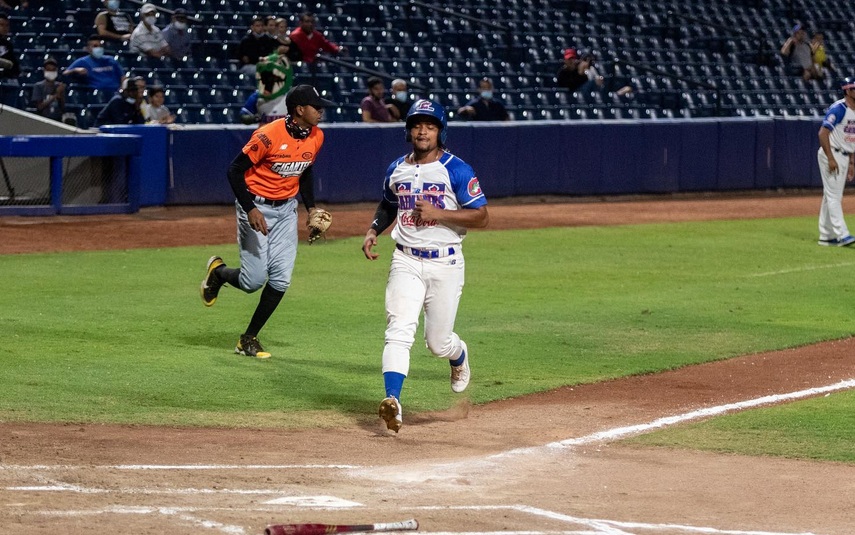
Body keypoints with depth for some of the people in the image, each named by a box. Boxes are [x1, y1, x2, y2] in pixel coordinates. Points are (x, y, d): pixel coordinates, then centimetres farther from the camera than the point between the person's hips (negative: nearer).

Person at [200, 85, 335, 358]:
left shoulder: (316, 136, -2)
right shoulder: (269, 136, -24)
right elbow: (235, 170, -19)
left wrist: (310, 207, 7)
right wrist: (250, 209, -26)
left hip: (286, 209, 6)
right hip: (257, 206, -6)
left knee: (280, 279, -3)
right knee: (253, 280, -8)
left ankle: (249, 339, 10)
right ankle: (218, 272, 26)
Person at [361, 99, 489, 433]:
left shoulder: (456, 170, -5)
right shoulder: (396, 170, 9)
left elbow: (481, 217, -8)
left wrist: (438, 213, -19)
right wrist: (373, 231, 9)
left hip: (445, 264, -3)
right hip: (406, 261, 3)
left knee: (438, 342, 5)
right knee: (399, 332, -16)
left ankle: (460, 356, 43)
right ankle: (393, 402, -27)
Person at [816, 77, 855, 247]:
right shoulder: (838, 109, -15)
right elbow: (823, 133, -20)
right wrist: (831, 159, -24)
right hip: (831, 155, -9)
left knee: (832, 196, 11)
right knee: (834, 195, -10)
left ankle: (826, 236, 16)